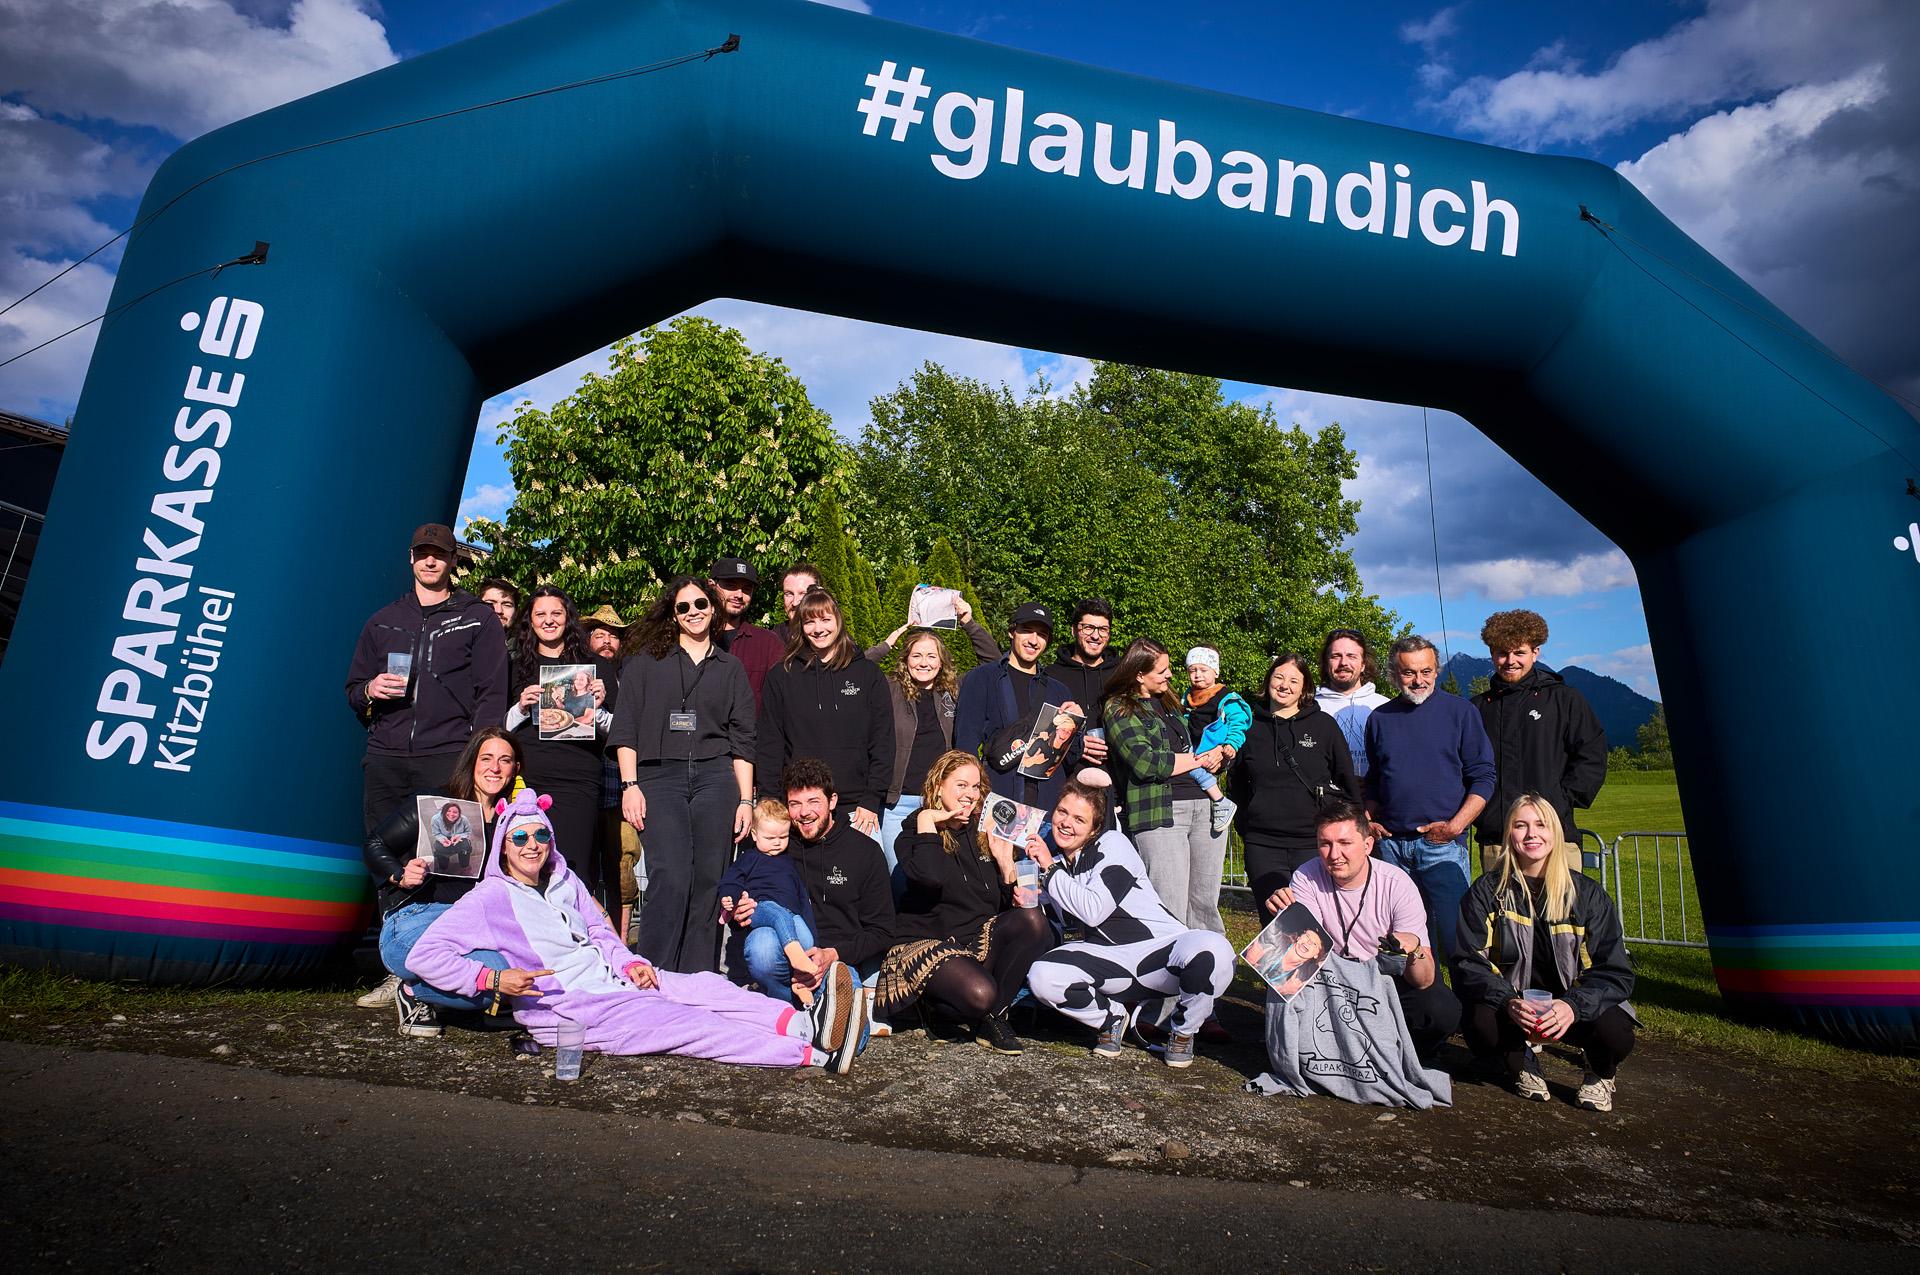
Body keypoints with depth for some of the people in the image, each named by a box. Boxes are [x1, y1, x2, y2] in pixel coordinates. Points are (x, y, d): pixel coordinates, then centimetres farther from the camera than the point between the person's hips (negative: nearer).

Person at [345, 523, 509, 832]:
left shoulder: (480, 619, 9)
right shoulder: (383, 620, 21)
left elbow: (492, 694, 2)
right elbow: (353, 690, 25)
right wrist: (370, 691, 0)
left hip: (448, 757, -4)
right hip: (385, 757, 4)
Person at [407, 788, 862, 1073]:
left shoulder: (565, 881, 16)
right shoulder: (488, 899, -3)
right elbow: (424, 956, -9)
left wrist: (631, 963, 2)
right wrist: (494, 978, -22)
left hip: (612, 981, 7)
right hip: (568, 1008, -7)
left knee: (702, 986, -21)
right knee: (691, 1025, -23)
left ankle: (802, 1023, -39)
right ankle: (815, 1055, -34)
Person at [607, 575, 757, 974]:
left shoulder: (730, 668, 17)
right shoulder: (647, 661, 13)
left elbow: (742, 740, 14)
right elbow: (625, 727, 8)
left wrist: (746, 799, 7)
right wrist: (629, 785, -3)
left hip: (716, 779, 2)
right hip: (660, 779, -2)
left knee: (708, 881, -2)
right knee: (670, 878, -16)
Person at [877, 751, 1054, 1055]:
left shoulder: (983, 834, 13)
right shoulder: (915, 834, -1)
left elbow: (1010, 903, 15)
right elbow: (930, 876, -26)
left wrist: (1005, 861, -1)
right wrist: (927, 821, -15)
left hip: (979, 939, 6)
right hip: (928, 941, -5)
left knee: (1033, 920, -23)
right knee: (979, 994, -34)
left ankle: (991, 1018, -12)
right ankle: (934, 1004, 3)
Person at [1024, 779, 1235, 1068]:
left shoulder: (1112, 844, -9)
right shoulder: (1053, 858, 6)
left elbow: (1094, 911, -22)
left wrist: (1050, 869, -13)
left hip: (1161, 949, -3)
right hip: (1110, 962, 4)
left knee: (1211, 950, -37)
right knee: (1041, 977, -24)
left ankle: (1183, 1031, -3)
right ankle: (1111, 1019, 8)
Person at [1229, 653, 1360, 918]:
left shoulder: (1324, 725, 5)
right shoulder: (1251, 728, 9)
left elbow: (1347, 779, 10)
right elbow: (1237, 784, 20)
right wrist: (1245, 824, 13)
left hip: (1315, 842, -1)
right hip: (1263, 846, 2)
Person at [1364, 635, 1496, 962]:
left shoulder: (1460, 711, 2)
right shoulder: (1380, 718, 11)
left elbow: (1483, 777, 0)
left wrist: (1455, 826, -11)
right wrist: (1368, 820, 5)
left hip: (1442, 843, -3)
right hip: (1391, 843, 3)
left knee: (1455, 932, -4)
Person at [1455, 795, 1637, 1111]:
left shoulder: (1588, 893, -2)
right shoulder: (1487, 891, -4)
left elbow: (1615, 972, -6)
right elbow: (1469, 963, -7)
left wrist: (1573, 1006, -26)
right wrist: (1508, 1002, -27)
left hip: (1571, 1005, 1)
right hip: (1511, 1005, -1)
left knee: (1615, 1034, -30)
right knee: (1483, 1028, -33)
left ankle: (1600, 1073, 10)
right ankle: (1520, 1061, 7)